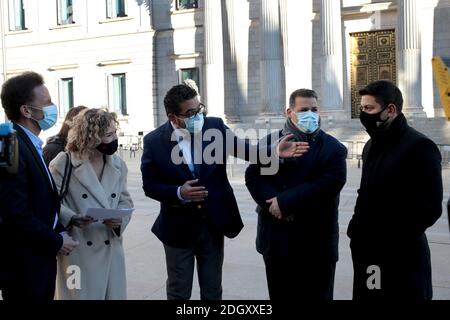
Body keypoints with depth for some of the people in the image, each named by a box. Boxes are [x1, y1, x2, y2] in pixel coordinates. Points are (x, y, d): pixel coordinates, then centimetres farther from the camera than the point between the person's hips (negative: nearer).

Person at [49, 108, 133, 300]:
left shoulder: (118, 164, 6)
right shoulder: (63, 163, -8)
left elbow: (125, 201, 9)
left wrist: (120, 219, -12)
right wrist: (70, 218, -24)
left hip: (111, 249, 5)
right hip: (78, 252, -4)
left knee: (114, 295, 13)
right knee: (81, 295, 6)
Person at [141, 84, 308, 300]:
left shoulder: (215, 126, -6)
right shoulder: (154, 141, -10)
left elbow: (243, 148, -14)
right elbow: (149, 185, -7)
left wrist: (274, 152, -30)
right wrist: (179, 193, -23)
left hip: (213, 223, 2)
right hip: (178, 227, -1)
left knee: (212, 290, 17)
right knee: (178, 292, 15)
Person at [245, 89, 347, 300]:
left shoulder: (334, 149, 0)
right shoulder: (270, 142, 6)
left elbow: (328, 185, -14)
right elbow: (253, 177, -3)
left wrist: (284, 201, -19)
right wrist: (274, 204, -20)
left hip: (317, 241, -1)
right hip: (276, 238, 2)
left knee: (317, 295, 12)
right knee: (280, 295, 14)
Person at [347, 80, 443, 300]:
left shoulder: (419, 147, -12)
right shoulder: (372, 146, 14)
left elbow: (430, 207, -17)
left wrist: (389, 238, -16)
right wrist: (357, 226, 5)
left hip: (400, 257, -7)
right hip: (368, 252, 7)